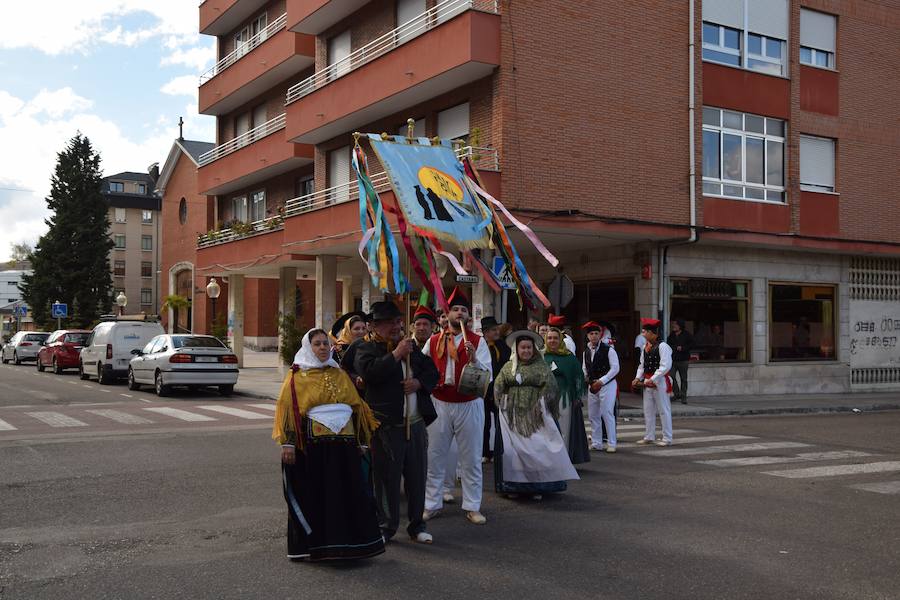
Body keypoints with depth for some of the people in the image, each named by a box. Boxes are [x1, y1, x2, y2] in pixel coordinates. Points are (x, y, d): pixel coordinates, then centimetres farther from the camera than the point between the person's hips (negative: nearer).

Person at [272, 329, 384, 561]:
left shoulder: (339, 375, 14)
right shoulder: (297, 377, 3)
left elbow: (356, 405, 16)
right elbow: (286, 409, -3)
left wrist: (361, 441, 14)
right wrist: (287, 443, -12)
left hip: (344, 444, 4)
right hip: (313, 445, -4)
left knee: (348, 494, 5)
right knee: (314, 496, 2)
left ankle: (345, 543, 16)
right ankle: (313, 545, 14)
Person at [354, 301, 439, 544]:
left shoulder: (410, 346, 18)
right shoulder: (367, 348, -1)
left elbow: (432, 371, 17)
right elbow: (369, 371, -21)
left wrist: (419, 382, -3)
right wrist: (396, 354, -17)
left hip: (415, 423, 5)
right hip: (386, 425, -5)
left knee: (417, 475, 9)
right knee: (387, 477, 0)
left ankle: (417, 525, 20)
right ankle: (386, 526, 13)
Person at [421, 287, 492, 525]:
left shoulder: (478, 341, 0)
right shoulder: (434, 341, 6)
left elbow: (487, 375, -8)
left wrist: (474, 359, -24)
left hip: (469, 405, -1)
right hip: (439, 404, 2)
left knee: (471, 459, 5)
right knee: (435, 457, 6)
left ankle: (472, 507, 14)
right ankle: (432, 504, 16)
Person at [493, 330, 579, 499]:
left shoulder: (541, 367, 4)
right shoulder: (508, 367, 11)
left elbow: (550, 386, -4)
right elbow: (498, 387, 8)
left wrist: (539, 405, -11)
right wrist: (505, 403, -3)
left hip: (534, 416, -2)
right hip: (513, 416, 2)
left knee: (537, 448, -3)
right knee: (513, 448, -1)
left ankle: (537, 486, 5)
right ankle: (514, 484, 8)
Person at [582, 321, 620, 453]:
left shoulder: (608, 349, -10)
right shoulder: (586, 352, 8)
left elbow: (615, 368, -11)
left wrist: (601, 381, -14)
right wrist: (587, 379, 1)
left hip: (607, 384, -6)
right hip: (592, 386, 6)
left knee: (607, 413, -8)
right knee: (593, 415, 9)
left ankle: (611, 444, 0)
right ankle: (596, 443, 18)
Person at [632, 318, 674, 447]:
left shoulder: (662, 346, -15)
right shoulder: (645, 347, 11)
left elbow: (665, 366, -21)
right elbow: (642, 365, 17)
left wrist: (652, 380, -21)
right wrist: (638, 378, 2)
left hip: (659, 381, -9)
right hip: (647, 382, 9)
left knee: (663, 410, -1)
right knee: (648, 410, 13)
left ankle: (667, 438, 5)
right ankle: (649, 437, 23)